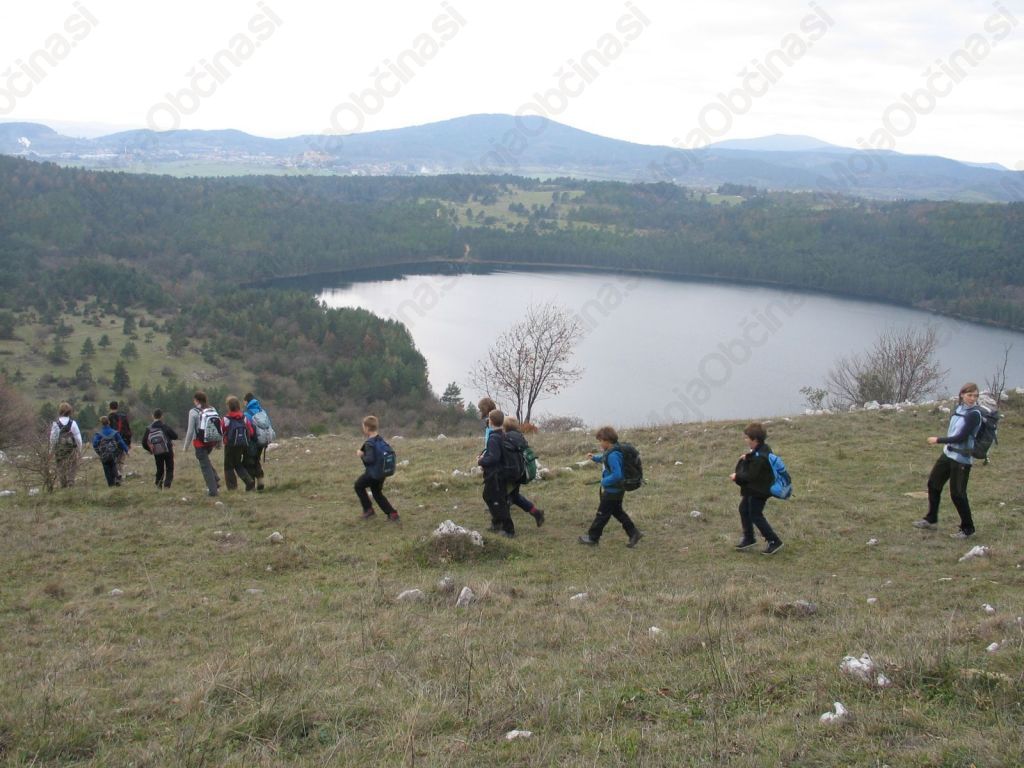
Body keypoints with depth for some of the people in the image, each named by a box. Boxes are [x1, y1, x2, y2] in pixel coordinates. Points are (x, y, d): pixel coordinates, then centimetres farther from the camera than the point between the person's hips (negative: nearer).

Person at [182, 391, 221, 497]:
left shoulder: (194, 412, -11)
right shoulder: (213, 410, 3)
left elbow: (190, 431, -11)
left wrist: (186, 446, -2)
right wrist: (218, 442, 16)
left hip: (200, 442, -5)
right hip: (211, 442, 5)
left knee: (205, 466, 4)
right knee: (206, 460, 28)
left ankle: (212, 490, 5)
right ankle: (216, 480, 15)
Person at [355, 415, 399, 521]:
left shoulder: (369, 443, -20)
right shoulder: (381, 440, 5)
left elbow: (370, 459, -28)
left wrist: (361, 455, -10)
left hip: (372, 474, -8)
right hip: (382, 473, 8)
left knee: (359, 485, 18)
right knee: (377, 493, 22)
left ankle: (368, 509, 16)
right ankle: (392, 513, 11)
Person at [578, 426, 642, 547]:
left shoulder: (613, 455, -28)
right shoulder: (610, 452, 3)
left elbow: (617, 475, -33)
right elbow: (604, 458, 27)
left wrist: (604, 482, -21)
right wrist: (595, 457, 14)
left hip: (612, 491, -10)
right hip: (615, 490, 10)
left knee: (602, 514, 5)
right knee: (617, 512, 22)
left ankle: (592, 538, 19)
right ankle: (634, 533, 23)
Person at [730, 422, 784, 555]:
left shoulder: (759, 457, -29)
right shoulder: (762, 449, 2)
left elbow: (751, 475, -27)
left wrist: (737, 476, -14)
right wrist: (746, 458, -4)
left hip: (758, 491, -11)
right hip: (753, 489, 11)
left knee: (756, 516, -2)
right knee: (744, 509, 19)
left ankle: (774, 541, 7)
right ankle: (748, 538, 32)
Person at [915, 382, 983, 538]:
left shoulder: (974, 414, -18)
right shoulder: (958, 408, 4)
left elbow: (961, 437, -22)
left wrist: (938, 440, -16)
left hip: (962, 459, -8)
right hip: (948, 454, 8)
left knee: (957, 494, -5)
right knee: (933, 484, 15)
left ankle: (968, 529, 12)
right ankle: (931, 520, 30)